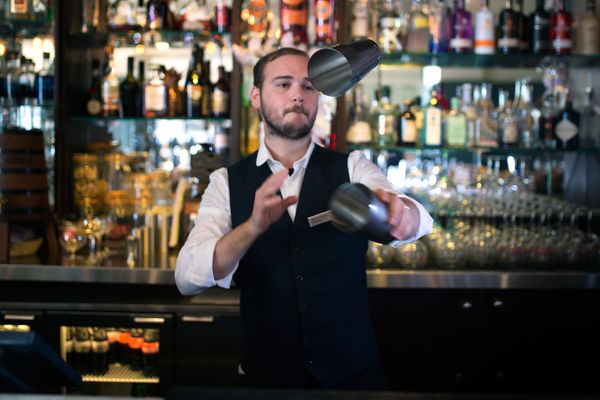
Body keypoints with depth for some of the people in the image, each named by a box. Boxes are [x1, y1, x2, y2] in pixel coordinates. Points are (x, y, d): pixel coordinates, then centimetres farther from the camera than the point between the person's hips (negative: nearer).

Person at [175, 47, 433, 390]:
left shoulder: (352, 169, -4)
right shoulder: (227, 183, -3)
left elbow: (419, 222, -22)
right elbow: (187, 278, -17)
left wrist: (396, 211, -46)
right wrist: (254, 226, -34)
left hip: (353, 376, 0)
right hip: (266, 381, 0)